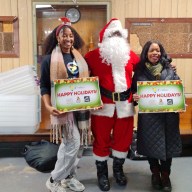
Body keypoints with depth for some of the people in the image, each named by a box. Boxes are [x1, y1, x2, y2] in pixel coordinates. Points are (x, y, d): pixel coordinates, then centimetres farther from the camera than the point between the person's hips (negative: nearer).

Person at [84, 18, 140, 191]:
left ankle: (118, 169, 34)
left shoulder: (131, 55, 8)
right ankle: (102, 173, 25)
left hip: (125, 104, 4)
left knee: (124, 138, 13)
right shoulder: (94, 55, -3)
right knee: (102, 139, 6)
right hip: (103, 104, -3)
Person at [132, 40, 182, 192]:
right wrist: (134, 97, -17)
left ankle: (165, 175, 26)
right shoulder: (140, 71, 2)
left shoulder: (169, 70, 4)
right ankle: (155, 173, 30)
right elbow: (133, 90, 5)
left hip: (168, 114, 1)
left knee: (167, 144, 6)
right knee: (150, 144, 7)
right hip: (148, 115, -1)